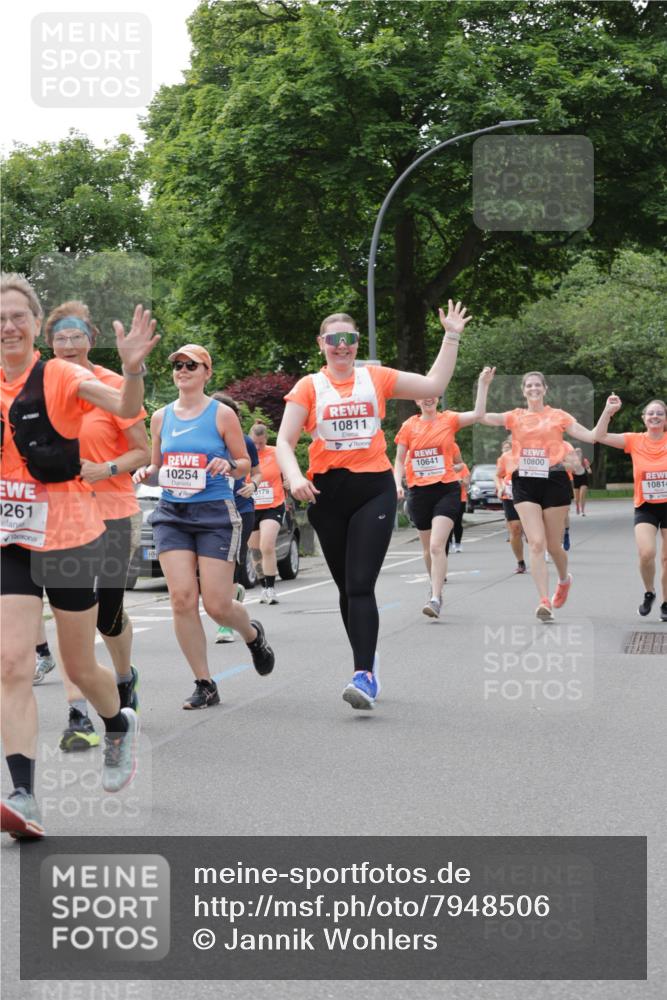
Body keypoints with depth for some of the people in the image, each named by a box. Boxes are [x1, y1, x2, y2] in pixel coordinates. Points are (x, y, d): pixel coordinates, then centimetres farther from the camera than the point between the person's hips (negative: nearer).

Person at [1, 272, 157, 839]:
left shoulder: (59, 377, -9)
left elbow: (126, 410, -25)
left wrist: (133, 368, -44)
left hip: (69, 537, -3)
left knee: (80, 668, 9)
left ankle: (120, 727, 42)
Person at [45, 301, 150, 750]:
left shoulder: (114, 385, -9)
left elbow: (143, 451, -6)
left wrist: (105, 470, -21)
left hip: (110, 513, -2)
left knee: (108, 613, 4)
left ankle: (125, 677, 36)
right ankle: (79, 715, -5)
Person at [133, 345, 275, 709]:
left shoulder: (222, 414, 0)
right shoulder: (161, 417, 11)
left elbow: (244, 465, 4)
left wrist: (230, 465, -17)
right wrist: (146, 472, -2)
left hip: (216, 514, -3)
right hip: (172, 514, 3)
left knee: (217, 604, -6)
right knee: (182, 599, -9)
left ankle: (253, 634, 31)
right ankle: (204, 684, 2)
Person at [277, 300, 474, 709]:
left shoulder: (377, 378, 7)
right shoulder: (309, 387, 4)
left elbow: (434, 385, 9)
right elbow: (285, 441, -2)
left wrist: (452, 337, 7)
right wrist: (295, 477, -20)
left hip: (374, 488, -1)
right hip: (328, 491, 2)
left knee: (361, 586, -14)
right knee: (346, 586, 11)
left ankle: (364, 675, -19)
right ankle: (367, 659, 29)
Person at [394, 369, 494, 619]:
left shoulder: (449, 419, 2)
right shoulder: (409, 426, 6)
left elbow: (477, 414, -12)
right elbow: (400, 460, 10)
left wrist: (483, 384, -14)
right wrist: (398, 484, -5)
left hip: (447, 489, -3)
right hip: (419, 492, 3)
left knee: (437, 545, -18)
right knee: (428, 547, 14)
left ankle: (435, 598, -20)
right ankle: (435, 585, 38)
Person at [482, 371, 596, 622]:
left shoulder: (558, 416, 7)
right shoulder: (515, 417, 10)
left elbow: (591, 436, 3)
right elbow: (483, 417, -4)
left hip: (554, 480, 0)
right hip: (525, 482, 1)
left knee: (553, 545, 7)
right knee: (536, 543, -12)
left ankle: (564, 579, 41)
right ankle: (545, 602, -15)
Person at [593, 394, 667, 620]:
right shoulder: (635, 441, -1)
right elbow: (599, 436, -6)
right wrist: (608, 411, -15)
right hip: (645, 507, 0)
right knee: (646, 553, -19)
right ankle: (649, 593, 8)